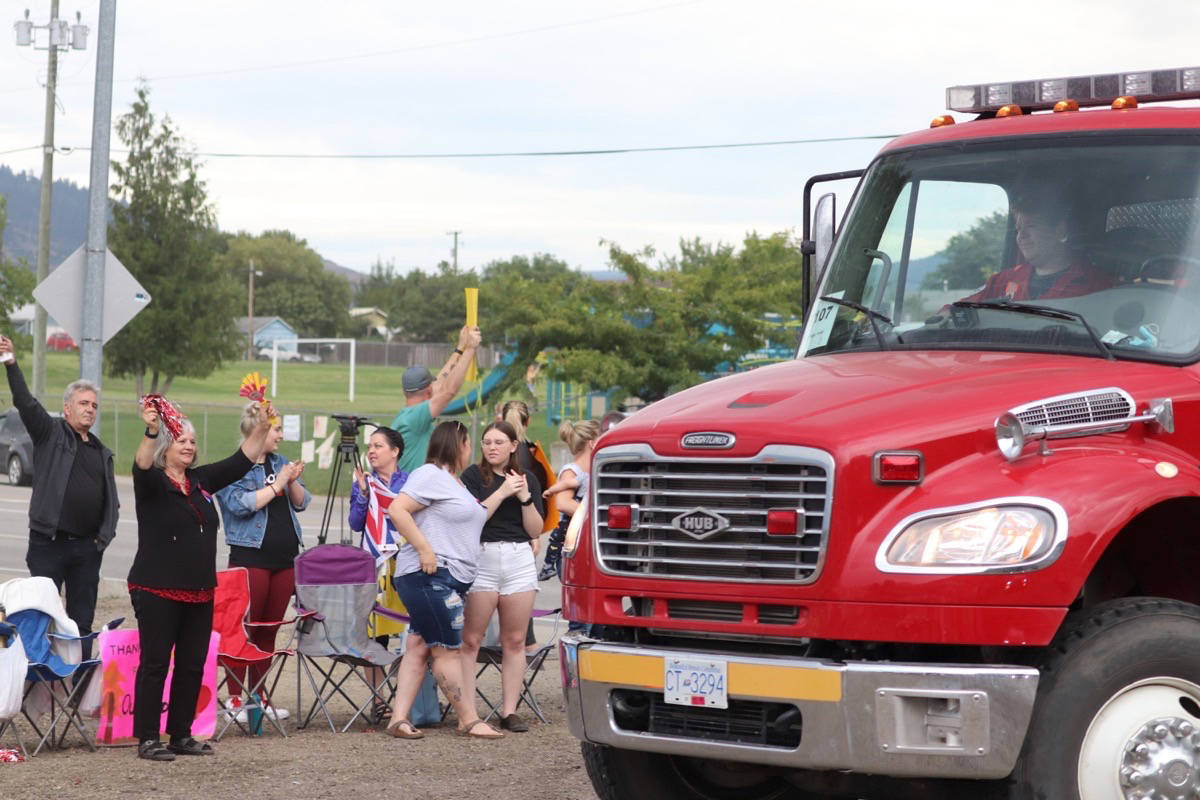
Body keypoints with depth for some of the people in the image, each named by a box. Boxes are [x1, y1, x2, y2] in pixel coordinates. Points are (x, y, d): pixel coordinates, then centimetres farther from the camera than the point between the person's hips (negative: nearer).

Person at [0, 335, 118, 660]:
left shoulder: (102, 452, 16)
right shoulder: (51, 433, 2)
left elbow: (110, 499, 18)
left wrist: (104, 535, 3)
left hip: (87, 548, 5)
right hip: (49, 544, -5)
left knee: (82, 621, 7)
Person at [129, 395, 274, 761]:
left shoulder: (202, 481, 13)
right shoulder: (152, 482, -6)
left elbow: (242, 460, 16)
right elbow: (143, 466, -28)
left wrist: (262, 428, 5)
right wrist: (151, 431, -44)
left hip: (200, 592, 7)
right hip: (158, 591, -7)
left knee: (192, 665, 9)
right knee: (154, 663, -4)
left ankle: (181, 735, 18)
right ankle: (147, 739, 0)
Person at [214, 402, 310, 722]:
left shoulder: (281, 463, 15)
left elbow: (302, 502, 13)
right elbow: (240, 504, -18)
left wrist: (292, 482, -6)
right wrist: (276, 485, -13)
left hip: (284, 559, 6)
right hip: (251, 558, -6)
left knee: (270, 630, 9)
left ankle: (259, 696, 16)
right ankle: (235, 699, -1)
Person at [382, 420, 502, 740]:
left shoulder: (455, 483, 24)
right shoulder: (431, 475, -9)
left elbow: (475, 519, 30)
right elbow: (397, 510, -17)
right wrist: (424, 549, -21)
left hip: (450, 578, 11)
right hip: (429, 575, -11)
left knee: (418, 648, 5)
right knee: (447, 650, -6)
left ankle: (399, 718, 3)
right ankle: (470, 721, -4)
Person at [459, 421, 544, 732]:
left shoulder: (528, 479, 12)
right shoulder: (473, 476, 3)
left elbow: (536, 531, 8)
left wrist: (525, 498, -6)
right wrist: (503, 492, -13)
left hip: (520, 560, 3)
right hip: (481, 559, -3)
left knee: (515, 640, 4)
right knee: (470, 640, -6)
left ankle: (509, 711, 9)